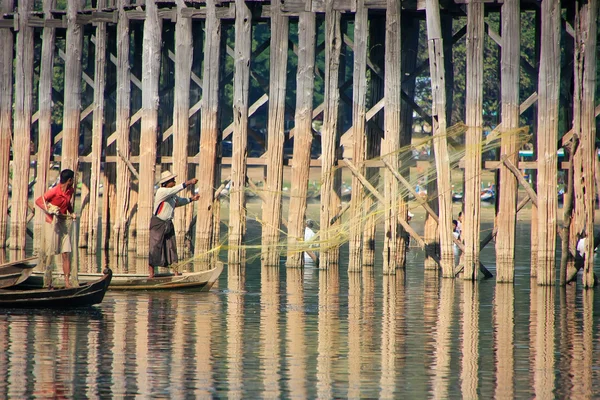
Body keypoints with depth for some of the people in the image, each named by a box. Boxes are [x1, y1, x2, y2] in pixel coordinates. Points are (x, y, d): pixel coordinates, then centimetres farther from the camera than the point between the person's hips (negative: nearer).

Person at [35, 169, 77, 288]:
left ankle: (67, 281, 0)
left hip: (63, 224, 6)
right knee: (50, 254, -1)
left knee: (66, 254, -1)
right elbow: (38, 201, -15)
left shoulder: (70, 191, 5)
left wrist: (71, 213, 5)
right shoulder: (54, 191, -16)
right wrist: (49, 210, -28)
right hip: (51, 223, -6)